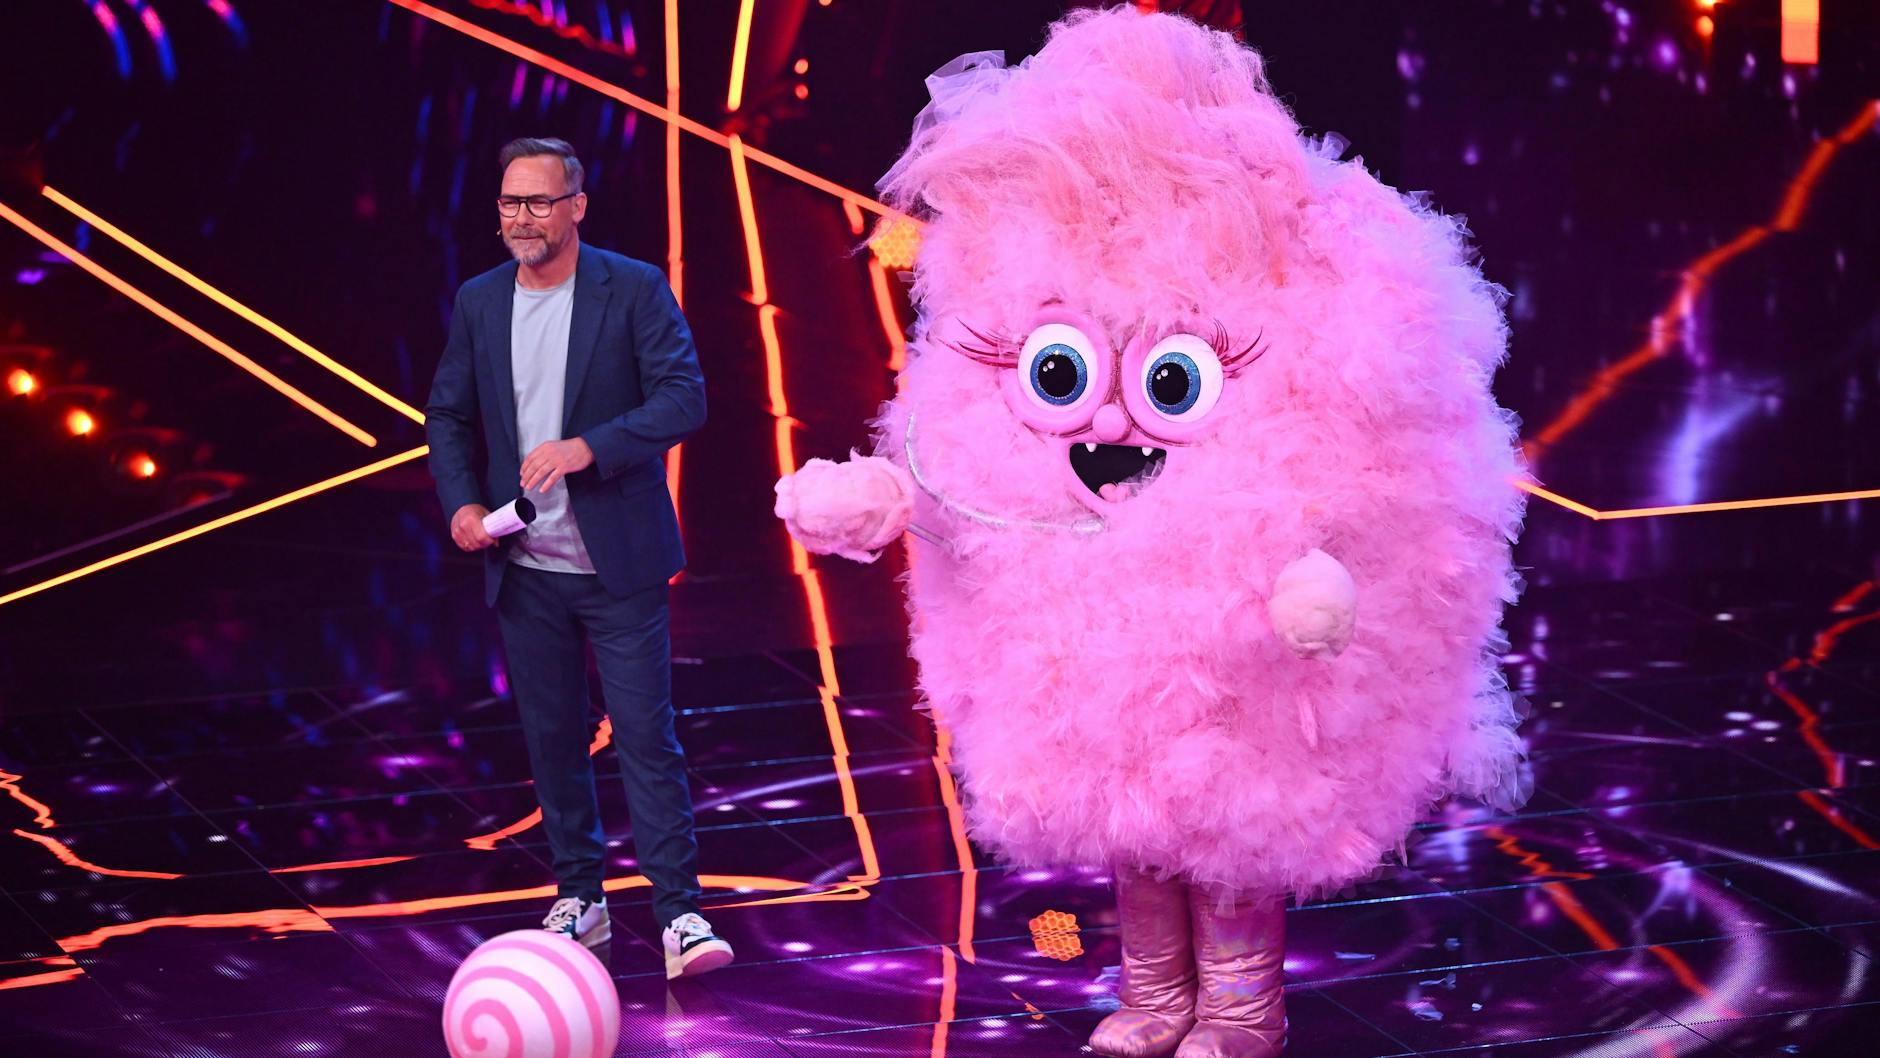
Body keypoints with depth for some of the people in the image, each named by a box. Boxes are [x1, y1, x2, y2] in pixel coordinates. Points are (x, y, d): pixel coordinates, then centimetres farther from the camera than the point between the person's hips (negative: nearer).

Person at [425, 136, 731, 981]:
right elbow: (448, 415, 15)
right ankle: (579, 900, 25)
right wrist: (460, 502, -3)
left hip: (618, 562, -4)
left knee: (647, 737, -6)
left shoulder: (634, 289, -6)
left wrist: (588, 446, -26)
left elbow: (685, 398, -14)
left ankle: (679, 914, -3)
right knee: (551, 740, 12)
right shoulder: (478, 303, 7)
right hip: (525, 569, 4)